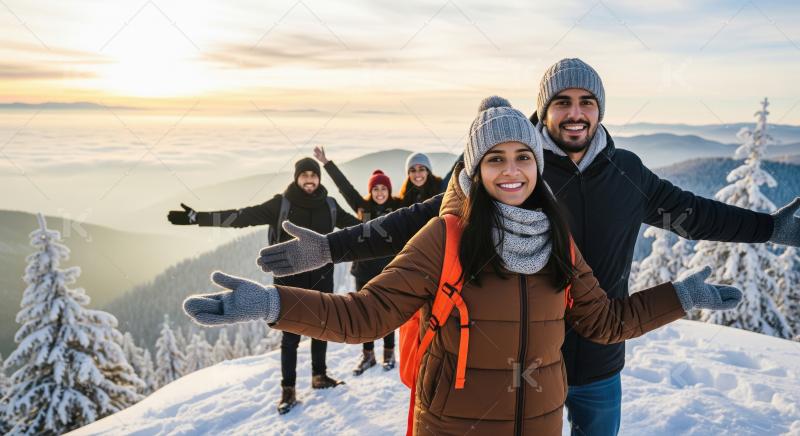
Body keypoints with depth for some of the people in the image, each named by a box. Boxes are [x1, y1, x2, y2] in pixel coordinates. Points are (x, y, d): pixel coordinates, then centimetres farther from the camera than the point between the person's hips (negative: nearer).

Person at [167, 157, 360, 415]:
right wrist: (197, 217, -21)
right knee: (291, 334, 0)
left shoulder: (329, 205, 1)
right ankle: (288, 390, 11)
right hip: (292, 279, -3)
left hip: (322, 277, 3)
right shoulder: (281, 204, -9)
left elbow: (353, 223, 18)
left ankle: (320, 376, 32)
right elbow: (242, 217, -14)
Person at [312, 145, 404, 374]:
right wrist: (327, 163, 3)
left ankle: (389, 353, 25)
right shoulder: (362, 207, 2)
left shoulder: (398, 207, -3)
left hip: (388, 269, -2)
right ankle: (367, 355, 24)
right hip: (364, 268, 2)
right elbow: (344, 185, 3)